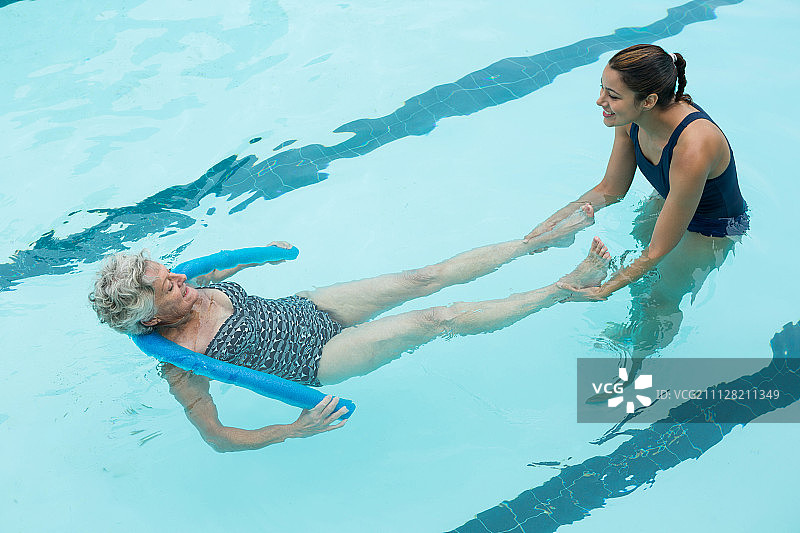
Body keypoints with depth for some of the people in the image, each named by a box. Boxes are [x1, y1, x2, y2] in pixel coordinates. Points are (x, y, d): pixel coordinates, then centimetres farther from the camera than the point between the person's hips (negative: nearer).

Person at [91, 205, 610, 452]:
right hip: (314, 361, -6)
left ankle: (545, 239, 11)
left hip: (304, 308, 6)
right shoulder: (181, 365, -26)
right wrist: (292, 431, -30)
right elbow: (216, 438, -21)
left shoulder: (192, 293, -8)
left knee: (425, 278, -2)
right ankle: (567, 288, 0)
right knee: (440, 320, -12)